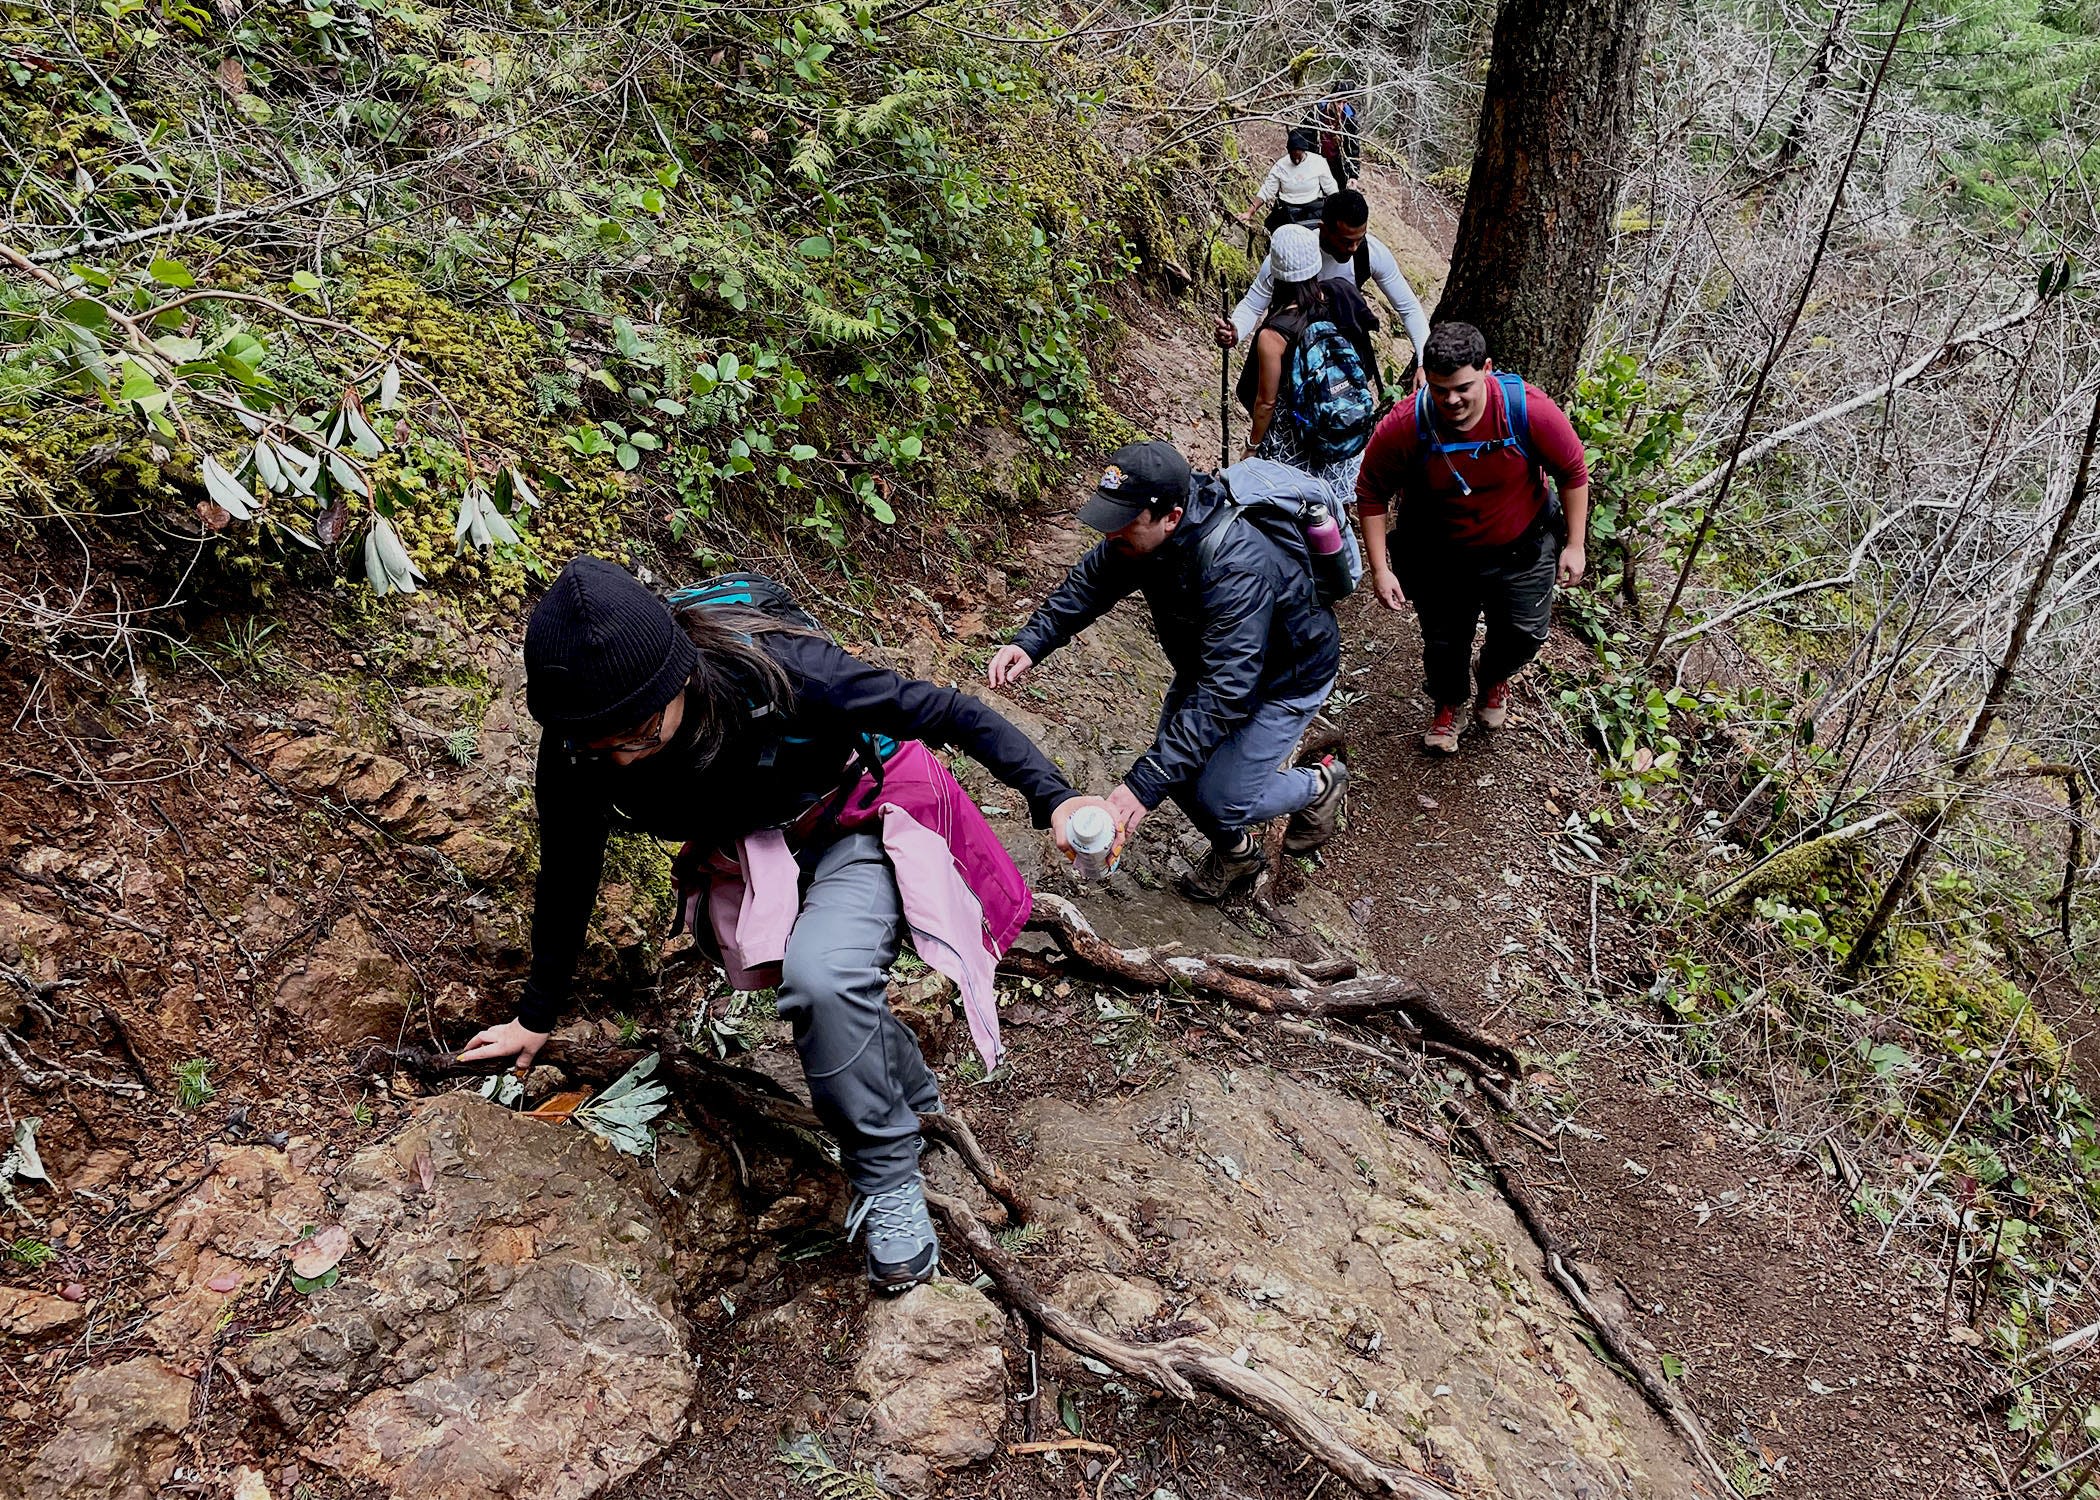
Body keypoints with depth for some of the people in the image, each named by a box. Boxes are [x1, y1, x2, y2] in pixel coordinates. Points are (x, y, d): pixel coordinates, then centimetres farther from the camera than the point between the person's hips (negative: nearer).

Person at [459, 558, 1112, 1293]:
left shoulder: (775, 674, -37)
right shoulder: (576, 753, -22)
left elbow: (939, 710, -27)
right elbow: (566, 876, -4)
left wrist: (1051, 797, -35)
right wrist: (538, 1016, 9)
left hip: (859, 827, -5)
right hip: (760, 859, 5)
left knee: (819, 975, -30)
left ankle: (888, 1180, -11)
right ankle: (914, 1094, 43)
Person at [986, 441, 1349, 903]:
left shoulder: (1238, 568, -44)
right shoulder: (1143, 532, -21)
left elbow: (1223, 694, -45)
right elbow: (1089, 583, -4)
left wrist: (1145, 786, -49)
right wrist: (1030, 642, -23)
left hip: (1285, 677, -7)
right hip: (1210, 658, 7)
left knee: (1220, 799, -9)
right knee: (1177, 768, 7)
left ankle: (1319, 786, 22)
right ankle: (1236, 851, 36)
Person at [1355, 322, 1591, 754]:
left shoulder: (1530, 409, -28)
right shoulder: (1404, 427, -29)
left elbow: (1573, 472, -11)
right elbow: (1371, 495, -14)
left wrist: (1574, 545, -7)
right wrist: (1380, 570, -16)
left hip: (1520, 551, 0)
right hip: (1439, 557, 0)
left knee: (1523, 635, 15)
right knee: (1445, 642, 16)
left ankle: (1494, 679, 52)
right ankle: (1448, 705, 50)